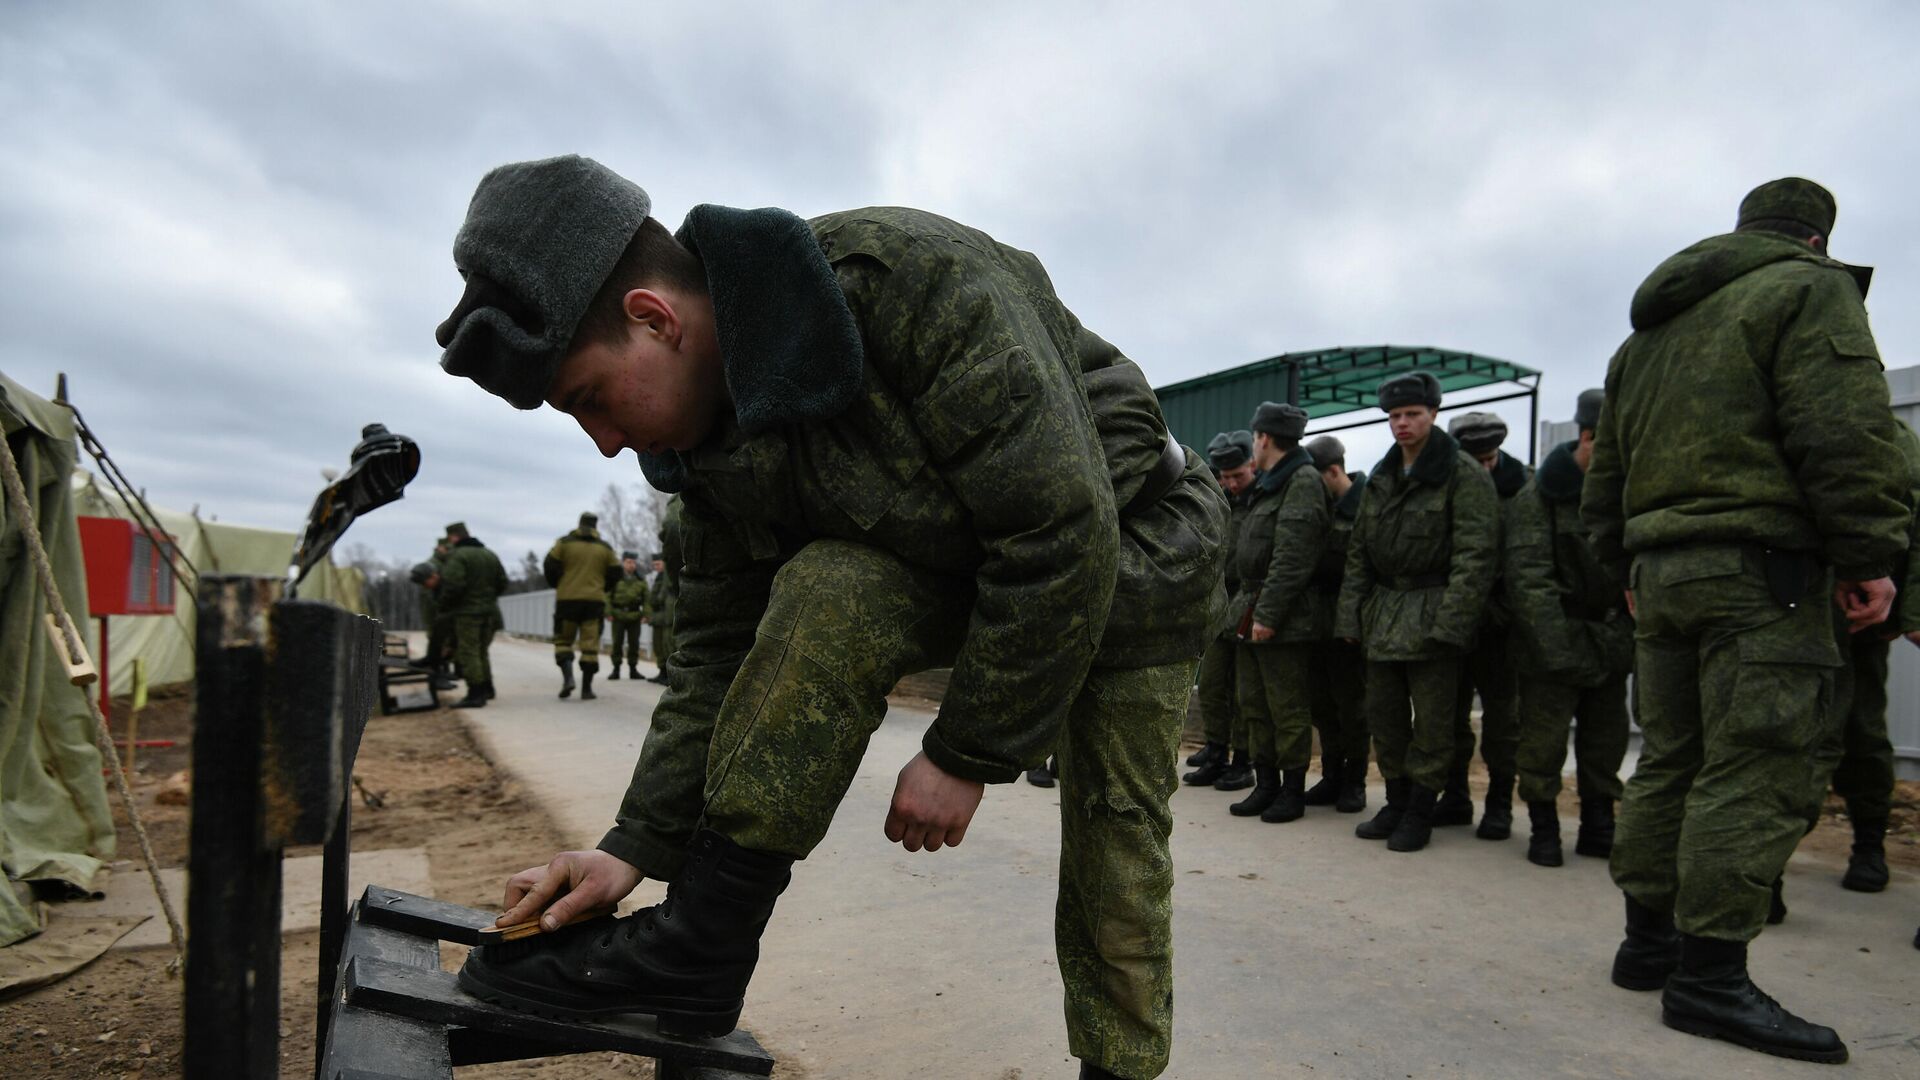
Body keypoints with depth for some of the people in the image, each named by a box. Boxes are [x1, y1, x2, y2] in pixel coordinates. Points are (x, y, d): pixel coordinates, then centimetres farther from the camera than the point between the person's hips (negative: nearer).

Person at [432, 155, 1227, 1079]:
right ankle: (696, 944, -14)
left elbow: (1062, 534, -33)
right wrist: (636, 846, -11)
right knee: (821, 598, -23)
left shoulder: (911, 279, -33)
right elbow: (721, 648, -3)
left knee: (1115, 862, -5)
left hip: (1129, 553, -4)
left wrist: (965, 753, -24)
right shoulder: (711, 432, -9)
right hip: (968, 569, 5)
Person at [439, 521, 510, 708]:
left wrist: (444, 606, -7)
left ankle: (475, 694, -9)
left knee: (468, 652, -5)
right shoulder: (490, 555, 13)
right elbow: (502, 582, 14)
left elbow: (453, 585, -21)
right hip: (489, 611, 8)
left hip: (467, 611, -8)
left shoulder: (456, 556, -12)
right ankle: (486, 688, 25)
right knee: (481, 651, 19)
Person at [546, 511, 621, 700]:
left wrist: (557, 585, 15)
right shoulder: (605, 548, 8)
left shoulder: (565, 542, 2)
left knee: (563, 640, 11)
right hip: (595, 600, 1)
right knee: (590, 645, 3)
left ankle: (567, 676, -11)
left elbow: (550, 566, -3)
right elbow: (615, 573, 8)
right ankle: (586, 689, 2)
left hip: (567, 599, -1)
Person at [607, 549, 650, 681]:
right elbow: (608, 595, -3)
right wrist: (608, 612, -10)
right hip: (618, 615, -2)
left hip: (634, 615, 2)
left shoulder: (641, 580, 7)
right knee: (617, 643, 1)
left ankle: (633, 669, 15)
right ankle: (616, 669, 7)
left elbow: (646, 599, 7)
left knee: (634, 643, 5)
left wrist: (646, 614, -3)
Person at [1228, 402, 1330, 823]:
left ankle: (1293, 790, 9)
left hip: (1283, 619, -10)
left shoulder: (1303, 482, -12)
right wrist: (1248, 607, 17)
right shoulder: (1269, 484, 19)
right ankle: (1266, 784, 22)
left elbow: (1293, 558, -20)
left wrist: (1268, 614, -22)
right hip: (1252, 613, 10)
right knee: (1253, 703, 12)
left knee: (1287, 708, -1)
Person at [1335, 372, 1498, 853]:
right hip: (1382, 614, 7)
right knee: (1384, 714, 11)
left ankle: (1419, 813, 13)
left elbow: (1475, 555, -13)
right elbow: (1358, 552, 15)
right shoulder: (1381, 478, 13)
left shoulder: (1464, 475, -7)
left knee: (1431, 720, 1)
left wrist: (1450, 620, -20)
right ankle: (1396, 802, 25)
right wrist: (1351, 615, 8)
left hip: (1431, 616, -6)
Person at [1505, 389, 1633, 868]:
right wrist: (1559, 647, -23)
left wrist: (1626, 636, -2)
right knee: (1544, 739, -2)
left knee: (1606, 742, 12)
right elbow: (1528, 577, -16)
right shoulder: (1539, 496, -9)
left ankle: (1598, 828, 27)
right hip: (1550, 645, -5)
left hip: (1609, 644, 5)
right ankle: (1543, 829, 13)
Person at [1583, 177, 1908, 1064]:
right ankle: (1710, 975, -6)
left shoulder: (1646, 333, 23)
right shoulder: (1808, 289, 1)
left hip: (1660, 572, 8)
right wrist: (1870, 556, -11)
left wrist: (1626, 569, 26)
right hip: (1763, 568, -7)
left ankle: (1649, 941, 17)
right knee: (1751, 771, -7)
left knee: (1668, 761, 11)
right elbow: (1844, 432, -13)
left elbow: (1608, 469, 23)